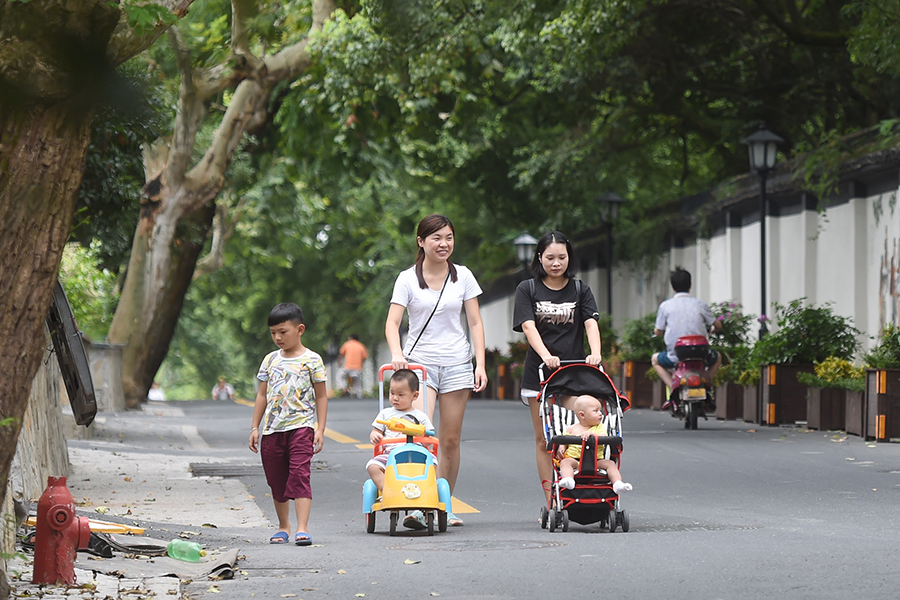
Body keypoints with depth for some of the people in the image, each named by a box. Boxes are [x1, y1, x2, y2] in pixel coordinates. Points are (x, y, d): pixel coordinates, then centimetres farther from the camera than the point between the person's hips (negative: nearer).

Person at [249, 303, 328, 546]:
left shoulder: (312, 360, 0)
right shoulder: (271, 360, 12)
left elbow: (321, 396, 2)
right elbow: (262, 395, 16)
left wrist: (320, 429, -4)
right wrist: (255, 427, 12)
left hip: (301, 427, -5)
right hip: (272, 430, 5)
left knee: (299, 475, -15)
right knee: (276, 480, 9)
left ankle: (302, 528, -18)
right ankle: (283, 526, 22)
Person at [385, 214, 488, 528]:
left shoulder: (463, 276, 7)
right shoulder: (408, 279, 0)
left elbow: (475, 323, 8)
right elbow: (392, 323, -7)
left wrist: (480, 364, -2)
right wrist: (396, 354, -26)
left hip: (456, 363, 3)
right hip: (419, 361, -3)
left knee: (450, 440, 4)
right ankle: (416, 506, -25)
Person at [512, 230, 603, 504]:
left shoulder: (579, 290, 10)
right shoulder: (528, 289, 5)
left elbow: (591, 322, -4)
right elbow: (529, 327, -8)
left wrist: (595, 352, -24)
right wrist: (546, 355, -26)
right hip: (539, 372, 0)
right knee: (544, 440, 1)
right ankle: (551, 505, 4)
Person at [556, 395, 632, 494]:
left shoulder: (600, 427, 11)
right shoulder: (572, 429, 12)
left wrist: (592, 434, -25)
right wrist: (560, 449, -6)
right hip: (575, 460, -1)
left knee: (609, 463, -23)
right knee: (565, 462, -31)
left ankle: (618, 484, -38)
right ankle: (568, 480, -58)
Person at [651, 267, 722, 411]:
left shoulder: (665, 306, -2)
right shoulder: (700, 304, 0)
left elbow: (657, 332, 4)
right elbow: (718, 326, 8)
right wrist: (712, 329, 33)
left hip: (675, 357, -2)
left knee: (655, 359, 30)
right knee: (717, 358, 35)